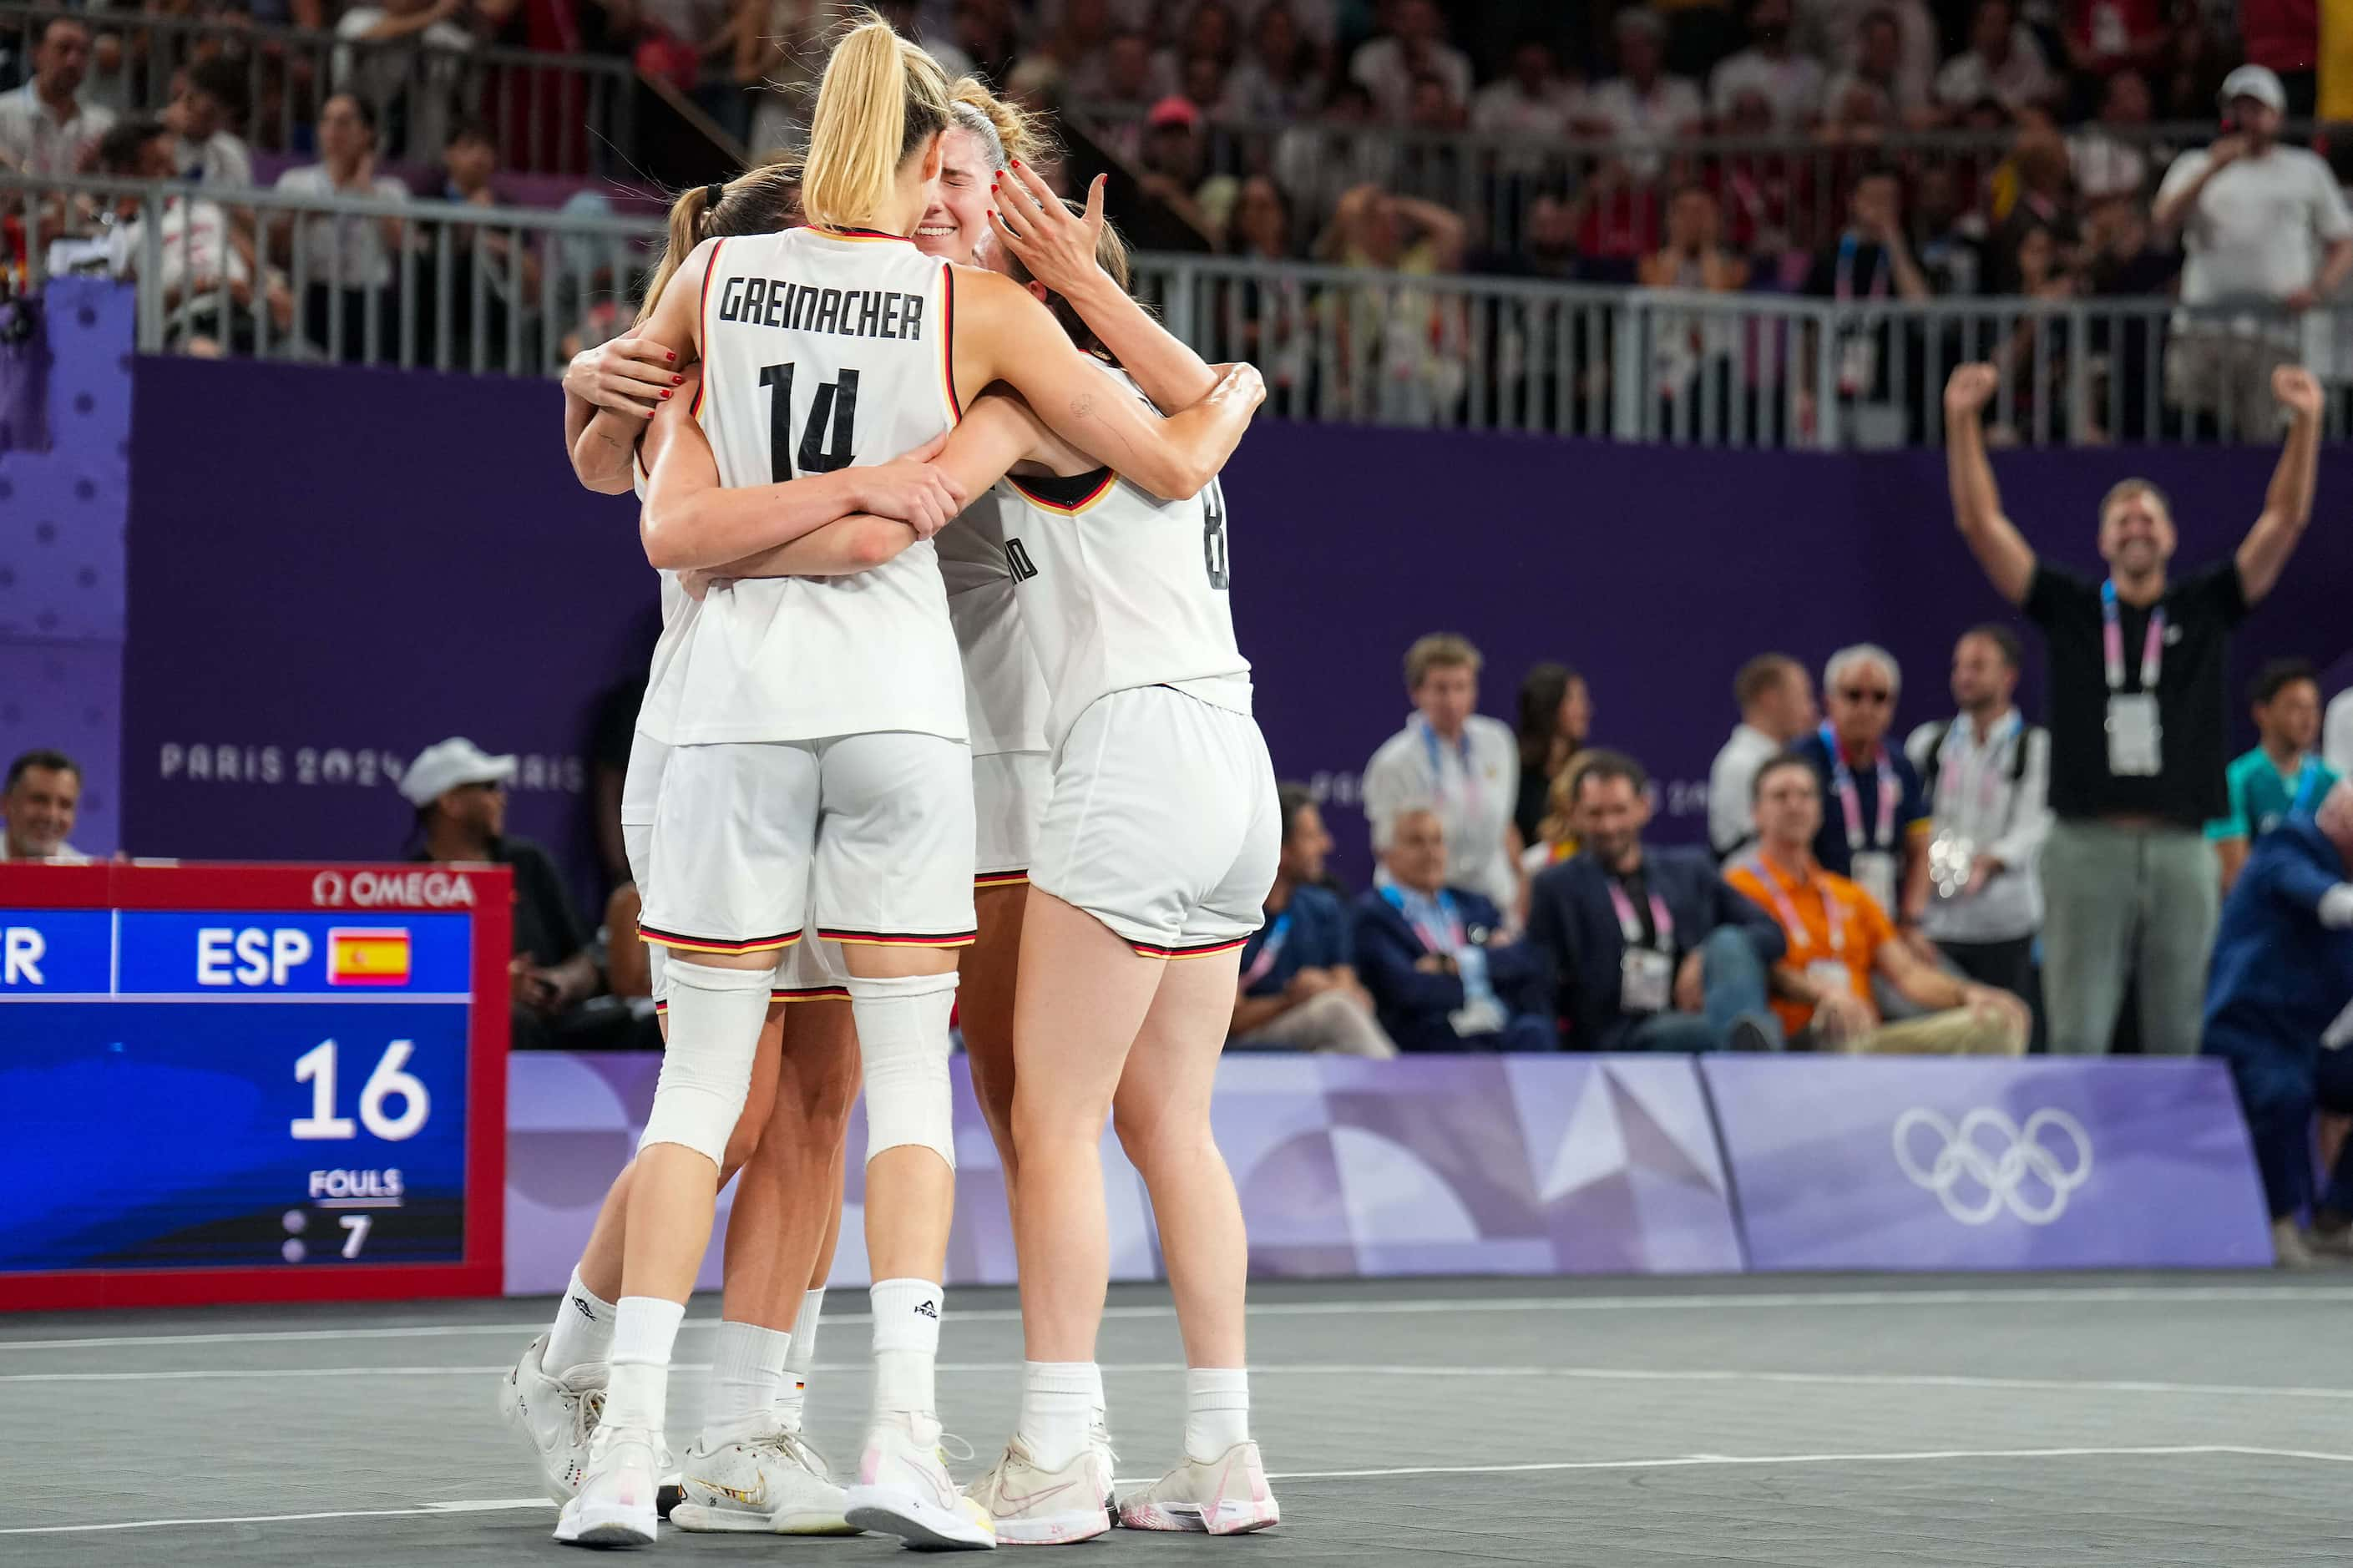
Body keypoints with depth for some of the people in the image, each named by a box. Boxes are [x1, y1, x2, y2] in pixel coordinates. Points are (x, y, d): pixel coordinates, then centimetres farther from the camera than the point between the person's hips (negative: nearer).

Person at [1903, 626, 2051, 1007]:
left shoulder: (2036, 747, 4)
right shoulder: (1928, 742, 14)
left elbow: (2034, 826, -7)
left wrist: (1987, 862, -25)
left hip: (2004, 922, -2)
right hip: (1933, 921, 2)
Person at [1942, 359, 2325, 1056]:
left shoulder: (2205, 610, 10)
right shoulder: (2069, 610, 8)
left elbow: (2285, 521, 4)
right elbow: (1981, 522, 4)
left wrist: (2305, 424, -6)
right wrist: (1962, 421, -5)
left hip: (2181, 851, 1)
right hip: (2087, 847, -1)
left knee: (2179, 1040, 5)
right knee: (2076, 1038, -2)